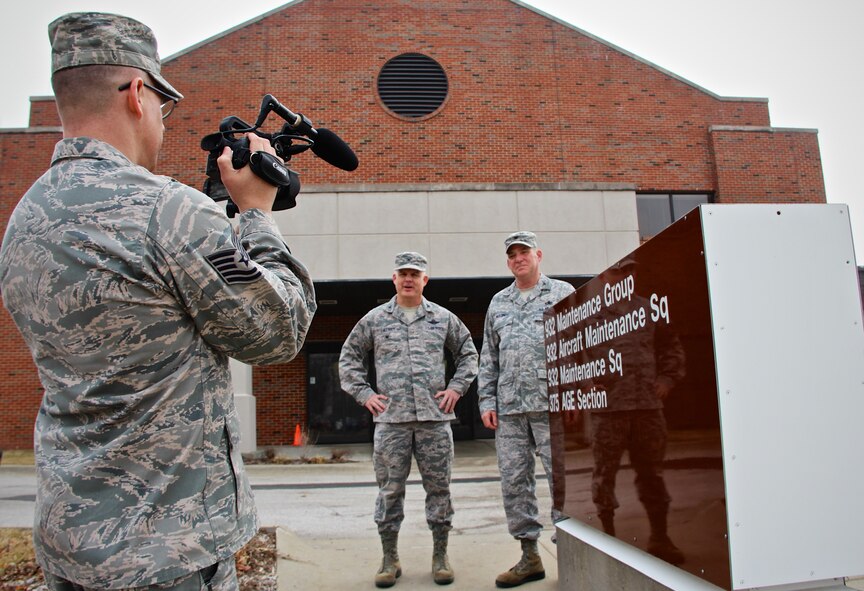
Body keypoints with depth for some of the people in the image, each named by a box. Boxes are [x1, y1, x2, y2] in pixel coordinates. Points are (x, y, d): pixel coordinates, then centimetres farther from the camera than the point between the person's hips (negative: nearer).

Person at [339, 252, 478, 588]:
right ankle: (389, 559, 18)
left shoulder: (443, 318, 10)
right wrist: (364, 394, 4)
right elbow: (349, 358, 13)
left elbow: (468, 353, 18)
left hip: (435, 418, 1)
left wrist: (457, 387, 6)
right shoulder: (375, 319, 8)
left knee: (439, 488, 5)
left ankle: (440, 556, 20)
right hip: (391, 419, 0)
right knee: (390, 490, 5)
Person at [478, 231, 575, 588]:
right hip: (509, 408, 4)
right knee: (514, 481, 5)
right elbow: (488, 357, 19)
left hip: (552, 402, -4)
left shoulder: (562, 293, 8)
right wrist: (486, 401, 10)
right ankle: (530, 556, 16)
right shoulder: (498, 303, 19)